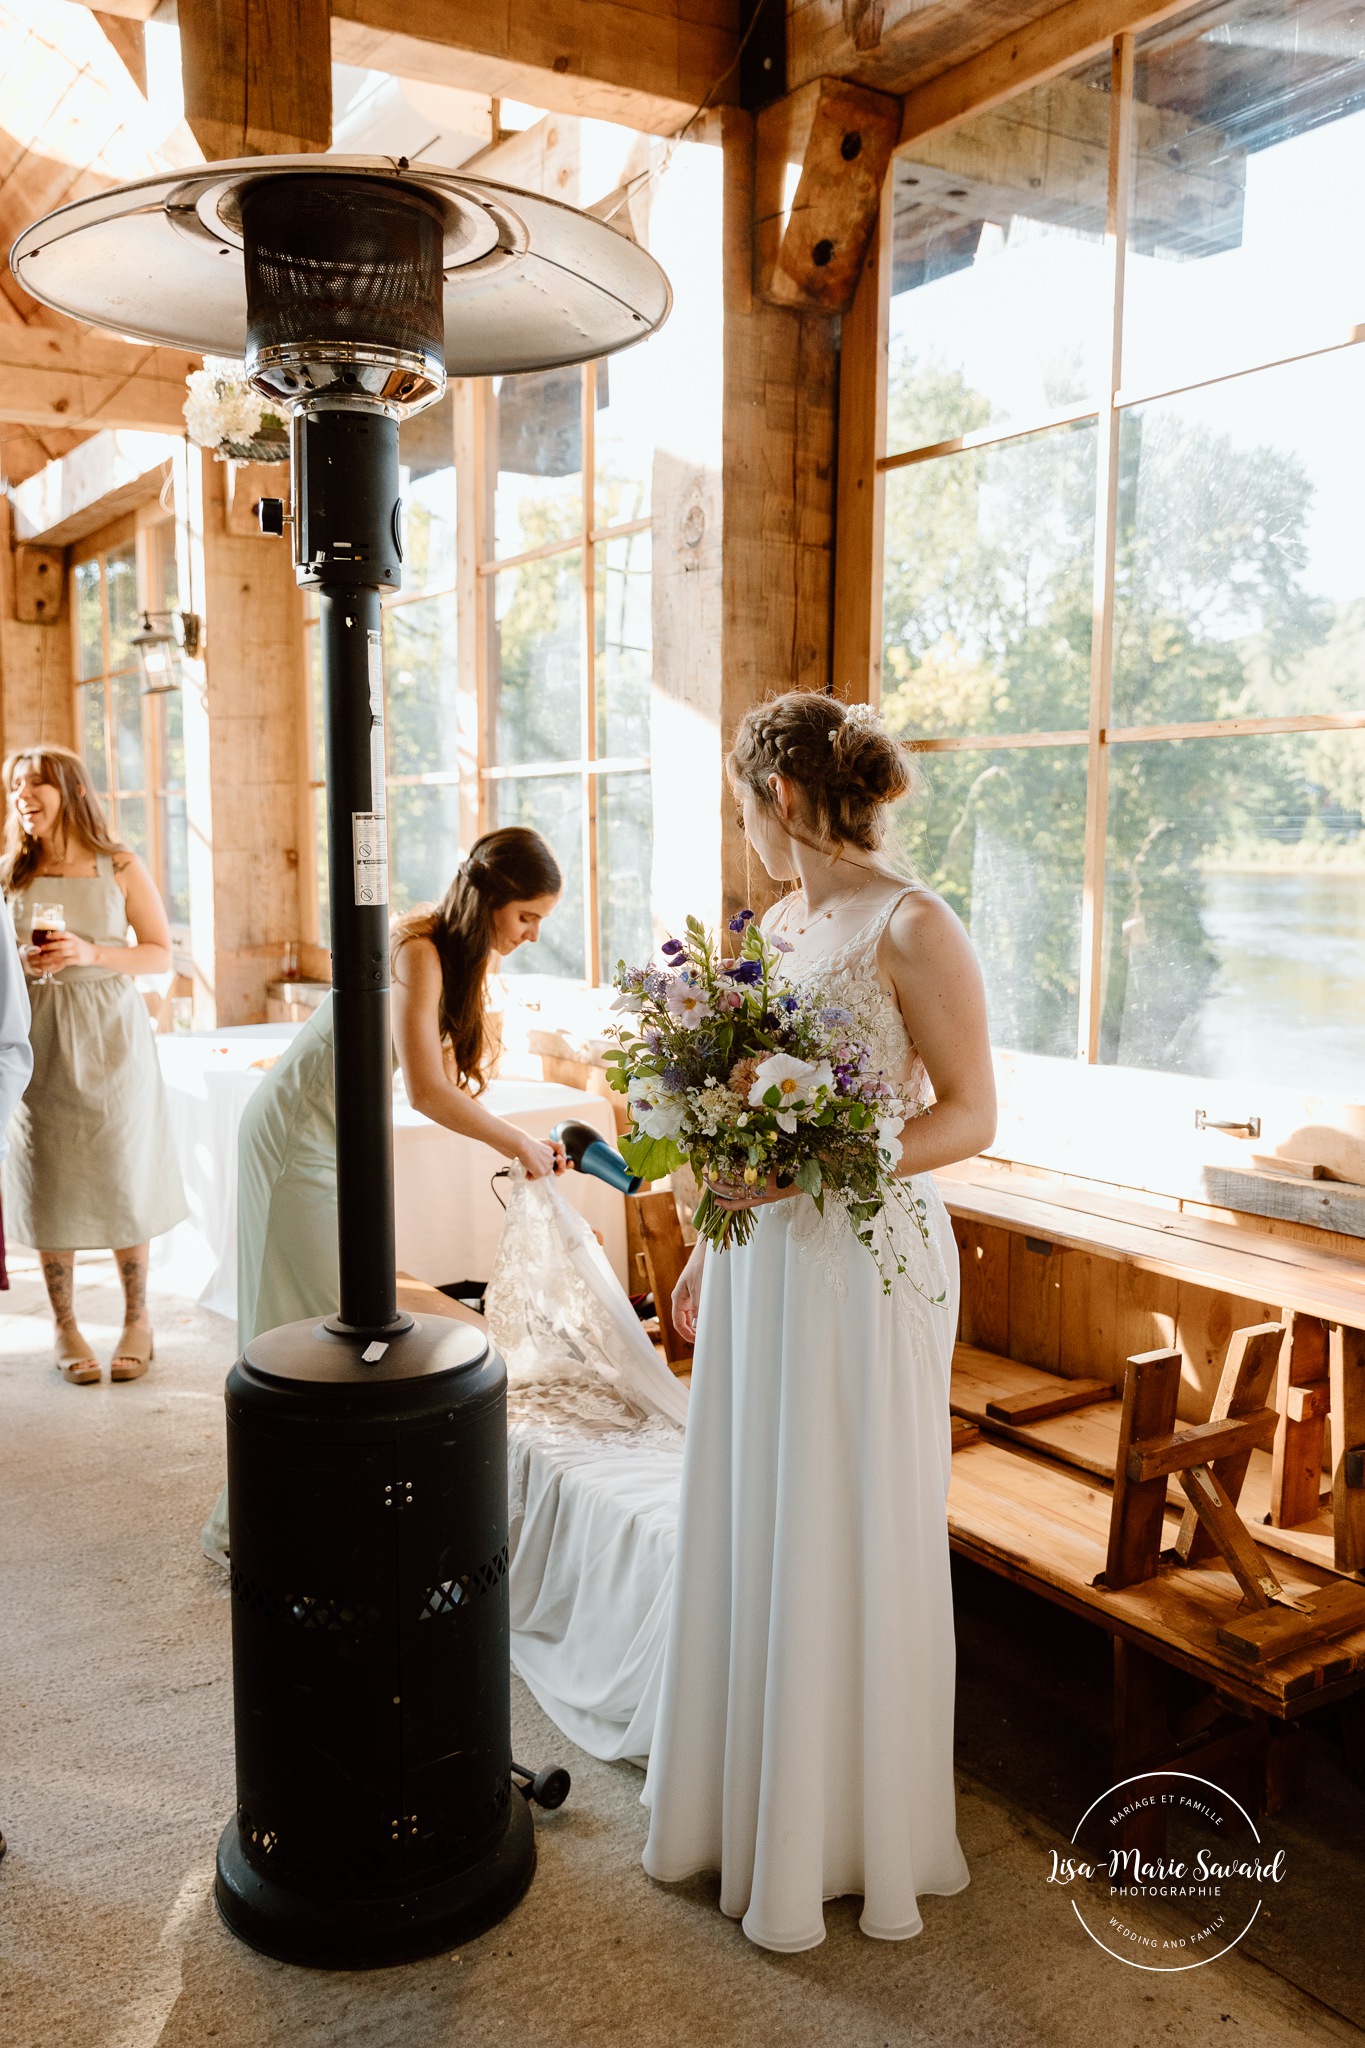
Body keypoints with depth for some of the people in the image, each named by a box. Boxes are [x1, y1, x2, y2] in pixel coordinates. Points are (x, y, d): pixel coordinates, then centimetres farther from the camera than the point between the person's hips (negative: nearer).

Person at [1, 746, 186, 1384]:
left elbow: (160, 953, 0)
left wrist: (91, 953, -15)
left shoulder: (120, 868, 0)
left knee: (124, 1177, 2)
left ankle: (137, 1320, 18)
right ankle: (65, 1328, 17)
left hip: (110, 1036, -2)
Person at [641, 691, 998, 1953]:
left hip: (869, 1267, -7)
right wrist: (713, 1250, 18)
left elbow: (970, 1117, -14)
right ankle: (746, 1800, 36)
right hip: (764, 1264, 8)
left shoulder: (914, 927, -13)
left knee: (849, 1549, 6)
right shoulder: (783, 923, 10)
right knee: (745, 1533, 16)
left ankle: (849, 1839, 28)